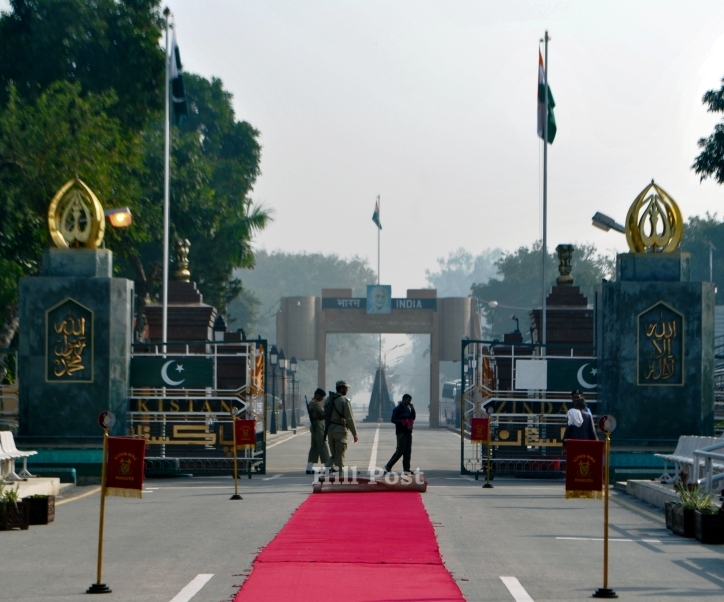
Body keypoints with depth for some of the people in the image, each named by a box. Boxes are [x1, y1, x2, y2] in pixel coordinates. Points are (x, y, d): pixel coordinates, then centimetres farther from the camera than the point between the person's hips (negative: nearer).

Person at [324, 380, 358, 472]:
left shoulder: (329, 399, 10)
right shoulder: (345, 400, -10)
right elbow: (349, 419, -12)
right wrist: (355, 434, -8)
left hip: (330, 430, 6)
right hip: (340, 430, -6)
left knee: (334, 455, 14)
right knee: (340, 456, 0)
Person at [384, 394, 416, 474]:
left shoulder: (408, 409, 17)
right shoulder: (397, 409, -7)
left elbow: (413, 418, 19)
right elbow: (393, 420, -14)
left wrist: (412, 409, 6)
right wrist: (403, 422, -24)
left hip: (408, 432, 8)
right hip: (401, 432, -8)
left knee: (408, 451, 4)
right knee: (400, 450, -12)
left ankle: (406, 469, 6)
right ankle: (388, 466, -4)